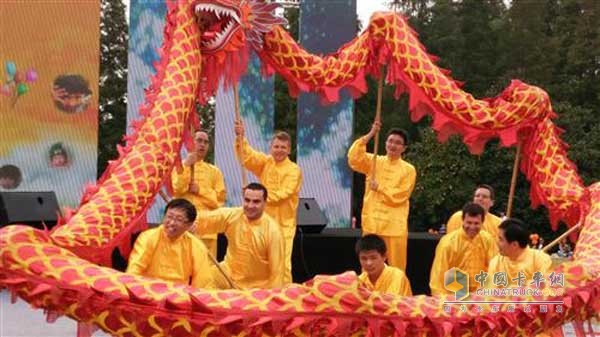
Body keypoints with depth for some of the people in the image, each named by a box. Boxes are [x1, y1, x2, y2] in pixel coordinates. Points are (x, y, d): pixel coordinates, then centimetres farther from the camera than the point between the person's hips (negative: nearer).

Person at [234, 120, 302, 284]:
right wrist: (240, 137, -25)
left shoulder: (294, 170, -5)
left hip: (283, 223, -4)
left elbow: (283, 194, -17)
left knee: (282, 263, -5)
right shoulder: (265, 162, 8)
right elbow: (248, 156, -9)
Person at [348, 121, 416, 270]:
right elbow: (354, 158, -10)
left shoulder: (409, 170, 3)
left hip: (395, 225, -1)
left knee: (397, 268, 2)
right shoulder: (373, 161, 8)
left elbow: (400, 196, -6)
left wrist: (379, 188, -9)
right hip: (372, 222, 2)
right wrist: (370, 135, -13)